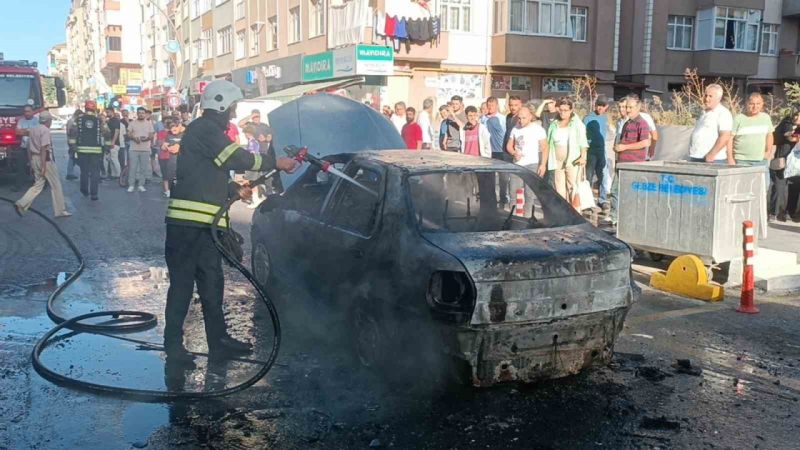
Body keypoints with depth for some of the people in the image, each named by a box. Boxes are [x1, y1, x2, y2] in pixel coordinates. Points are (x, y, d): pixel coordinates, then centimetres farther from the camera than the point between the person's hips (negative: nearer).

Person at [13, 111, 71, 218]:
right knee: (55, 184, 3)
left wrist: (31, 163, 21)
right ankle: (60, 210, 8)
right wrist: (43, 166, -22)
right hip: (45, 159, -8)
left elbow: (29, 147, 16)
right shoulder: (45, 130, -13)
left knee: (38, 184, 12)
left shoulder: (33, 130, 13)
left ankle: (21, 204, -2)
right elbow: (43, 148, -20)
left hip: (34, 158, 8)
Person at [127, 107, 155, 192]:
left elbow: (152, 136, 4)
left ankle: (141, 185, 8)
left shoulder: (149, 123, 7)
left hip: (145, 149, 1)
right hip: (134, 149, -1)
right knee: (132, 167, -2)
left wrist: (147, 138, -17)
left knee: (143, 168, 2)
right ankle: (131, 185, 3)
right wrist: (134, 138, -16)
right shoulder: (132, 123, 6)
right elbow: (128, 134, 4)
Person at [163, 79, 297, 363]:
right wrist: (277, 164, -9)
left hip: (204, 223, 10)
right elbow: (237, 158, -17)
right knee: (183, 282, -4)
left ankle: (218, 339, 21)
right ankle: (173, 343, 4)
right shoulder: (204, 129, -9)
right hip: (188, 222, -10)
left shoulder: (209, 130, 23)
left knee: (212, 282, 13)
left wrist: (235, 189, 11)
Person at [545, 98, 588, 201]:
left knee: (572, 188, -7)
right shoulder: (554, 124, 15)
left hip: (572, 161, -4)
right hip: (557, 162, 4)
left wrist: (583, 156, -20)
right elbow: (549, 143, 16)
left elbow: (583, 141, -5)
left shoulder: (577, 123, 4)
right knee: (560, 189, 3)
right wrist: (547, 160, 9)